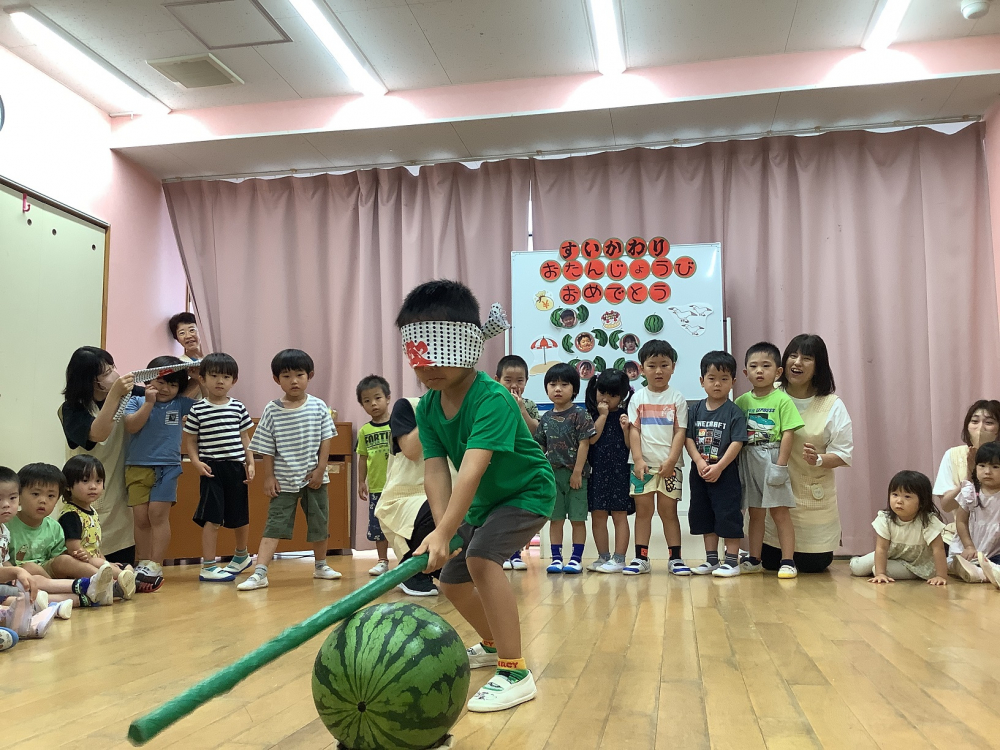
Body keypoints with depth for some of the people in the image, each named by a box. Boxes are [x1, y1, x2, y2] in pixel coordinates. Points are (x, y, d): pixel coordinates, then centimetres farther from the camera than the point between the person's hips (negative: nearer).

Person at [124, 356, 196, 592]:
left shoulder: (179, 404, 6)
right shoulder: (136, 401, 2)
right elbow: (131, 426, -11)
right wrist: (148, 402, -15)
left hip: (167, 467, 0)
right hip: (137, 466, 1)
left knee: (158, 513, -9)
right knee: (141, 517, 2)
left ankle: (156, 566, -7)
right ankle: (143, 564, 11)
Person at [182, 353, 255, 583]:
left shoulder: (238, 408, 6)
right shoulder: (197, 409, -1)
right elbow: (189, 440, 3)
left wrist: (251, 463, 2)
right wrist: (196, 462, -11)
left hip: (236, 467, 3)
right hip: (211, 469, -3)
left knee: (240, 517, 14)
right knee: (212, 518, -7)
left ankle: (241, 554, 38)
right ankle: (208, 567, 3)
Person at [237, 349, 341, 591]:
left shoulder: (318, 407, -3)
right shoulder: (272, 410, -5)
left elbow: (325, 440, -1)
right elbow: (267, 448, -3)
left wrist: (320, 469, -6)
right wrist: (268, 476, -5)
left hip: (313, 478, 2)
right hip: (283, 480, -2)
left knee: (319, 523, 13)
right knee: (274, 524, -6)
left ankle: (320, 565, 32)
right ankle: (259, 573, -9)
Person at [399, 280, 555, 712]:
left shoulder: (492, 399, -33)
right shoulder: (427, 408, -11)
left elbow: (472, 468, -44)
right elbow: (435, 471, -19)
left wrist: (443, 534, -52)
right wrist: (443, 530, -35)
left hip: (528, 491, -8)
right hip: (484, 501, 8)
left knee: (481, 558, -30)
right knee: (452, 579, 12)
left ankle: (514, 672, -23)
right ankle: (492, 644, 40)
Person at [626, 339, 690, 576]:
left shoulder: (677, 398, 2)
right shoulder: (638, 398, 6)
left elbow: (681, 432, -2)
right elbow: (634, 430, 1)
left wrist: (670, 461, -11)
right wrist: (638, 460, -9)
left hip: (670, 466, -1)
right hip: (643, 465, 1)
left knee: (668, 511, 2)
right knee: (643, 510, 4)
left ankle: (675, 558, 8)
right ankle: (640, 558, 9)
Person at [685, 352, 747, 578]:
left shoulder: (734, 412, -7)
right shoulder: (696, 410, 5)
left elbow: (737, 443, -13)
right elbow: (689, 438, 1)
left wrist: (718, 467, -18)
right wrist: (699, 462, -13)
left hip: (725, 473, -5)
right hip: (700, 473, 5)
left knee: (728, 515, -2)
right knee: (704, 516, 13)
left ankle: (732, 560, 9)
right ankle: (711, 559, 25)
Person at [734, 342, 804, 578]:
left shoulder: (782, 400, -6)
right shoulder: (742, 401, 7)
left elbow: (788, 434, -10)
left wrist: (781, 464, -15)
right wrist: (736, 463, 3)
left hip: (772, 459, -4)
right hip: (748, 460, 4)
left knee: (780, 513, -1)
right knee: (755, 513, 13)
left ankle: (788, 562, 6)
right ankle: (754, 560, 21)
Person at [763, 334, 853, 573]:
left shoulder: (832, 405, -8)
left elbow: (843, 453, -9)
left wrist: (818, 460, -28)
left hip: (815, 497, -1)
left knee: (812, 566, 7)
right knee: (770, 563, 8)